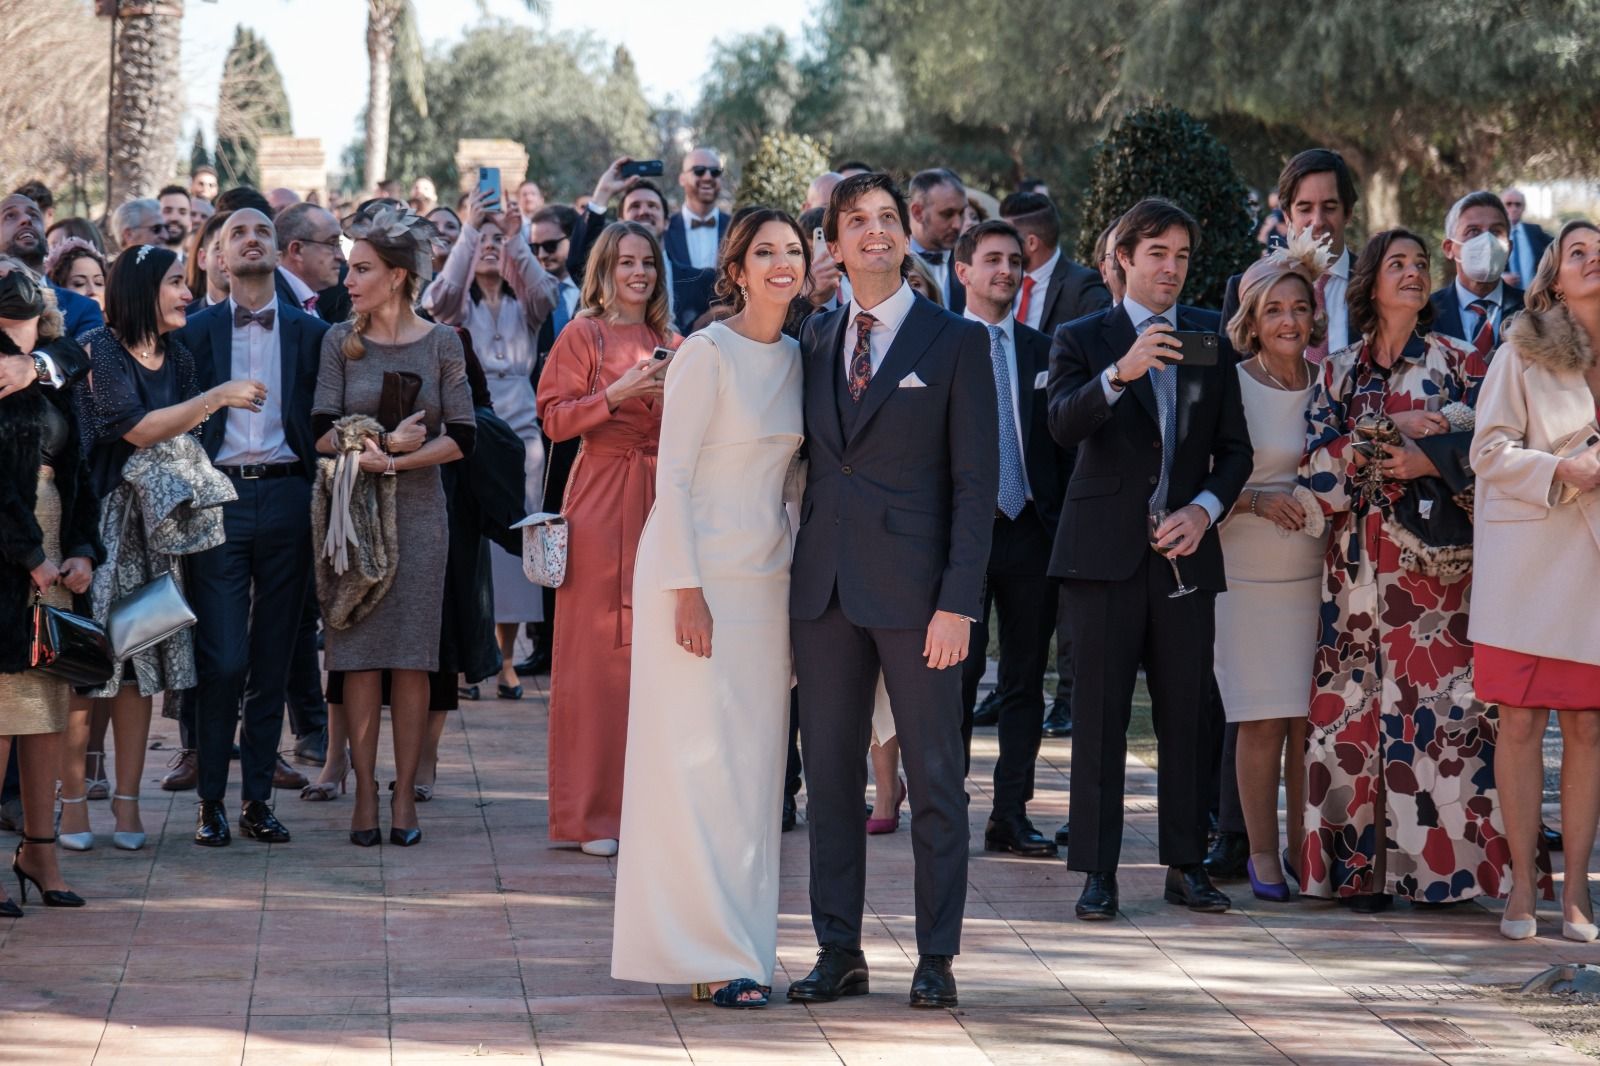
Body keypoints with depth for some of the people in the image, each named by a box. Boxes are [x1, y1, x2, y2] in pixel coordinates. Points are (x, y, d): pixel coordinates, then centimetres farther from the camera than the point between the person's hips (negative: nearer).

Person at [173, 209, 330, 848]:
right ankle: (211, 800, 2)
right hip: (220, 498, -2)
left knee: (273, 660, 5)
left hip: (286, 498, 2)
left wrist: (314, 494, -1)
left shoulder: (311, 333, 10)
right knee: (222, 659, -8)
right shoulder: (195, 332, 7)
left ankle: (257, 799, 12)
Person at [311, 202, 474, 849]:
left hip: (417, 509, -1)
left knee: (412, 656, -1)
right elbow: (322, 433, -2)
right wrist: (387, 442, -18)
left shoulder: (440, 343, 2)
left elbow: (460, 438, -2)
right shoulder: (340, 341, 5)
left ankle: (404, 795, 4)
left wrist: (393, 460, -14)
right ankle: (365, 795, 3)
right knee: (359, 652, -1)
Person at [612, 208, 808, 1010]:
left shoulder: (796, 359, 10)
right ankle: (707, 952, -2)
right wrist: (685, 590, -16)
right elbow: (674, 476, -12)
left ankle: (739, 943, 14)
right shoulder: (706, 355, -10)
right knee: (697, 758, -5)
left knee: (754, 765, 8)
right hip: (700, 574, -7)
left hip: (766, 576, 7)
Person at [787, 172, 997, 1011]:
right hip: (825, 586, 4)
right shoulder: (814, 338, 11)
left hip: (912, 587, -4)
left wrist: (959, 601, -12)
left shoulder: (956, 342, -1)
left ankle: (936, 957, 9)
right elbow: (802, 459, 13)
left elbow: (976, 480, -4)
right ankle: (838, 951, 15)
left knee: (934, 778, 2)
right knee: (830, 774, 7)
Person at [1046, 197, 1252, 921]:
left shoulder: (1212, 340, 12)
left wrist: (1205, 509, -7)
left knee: (1186, 714, 4)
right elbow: (1063, 425, -15)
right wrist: (1119, 374, -31)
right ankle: (1098, 873, 1)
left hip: (1185, 550, 3)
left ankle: (1185, 865, 13)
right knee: (1100, 717, -2)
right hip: (1105, 553, -2)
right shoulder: (1082, 339, 3)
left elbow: (1235, 447, 11)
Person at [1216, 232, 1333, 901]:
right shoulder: (1229, 386, -4)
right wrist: (1258, 500, -17)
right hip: (1248, 570, -3)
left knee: (1311, 718, 3)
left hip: (1317, 570, 4)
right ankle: (1261, 854, 7)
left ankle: (1303, 847, 13)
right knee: (1263, 721, -3)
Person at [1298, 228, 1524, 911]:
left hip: (1433, 562, -2)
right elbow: (1318, 465, 2)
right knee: (1358, 707, -1)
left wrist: (1430, 463, -17)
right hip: (1359, 565, 2)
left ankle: (1440, 858, -7)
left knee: (1433, 699, -9)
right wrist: (1390, 428, -9)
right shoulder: (1339, 373, 13)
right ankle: (1364, 863, 1)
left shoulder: (1454, 362, 7)